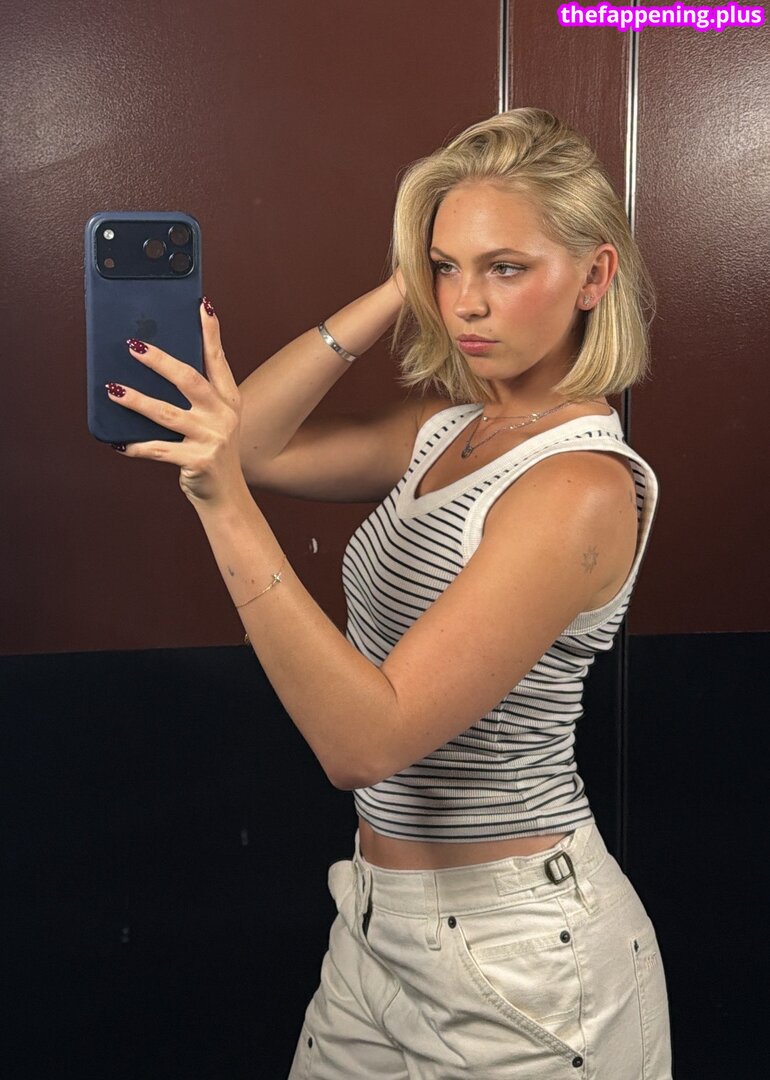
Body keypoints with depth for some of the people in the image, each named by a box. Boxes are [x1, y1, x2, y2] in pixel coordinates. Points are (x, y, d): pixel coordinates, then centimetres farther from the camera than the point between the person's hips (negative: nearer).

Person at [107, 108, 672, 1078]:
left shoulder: (584, 486, -23)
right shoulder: (447, 423, 4)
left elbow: (366, 740, -29)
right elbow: (254, 447, -2)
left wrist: (226, 508, -37)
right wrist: (399, 295, -7)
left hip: (515, 953, -7)